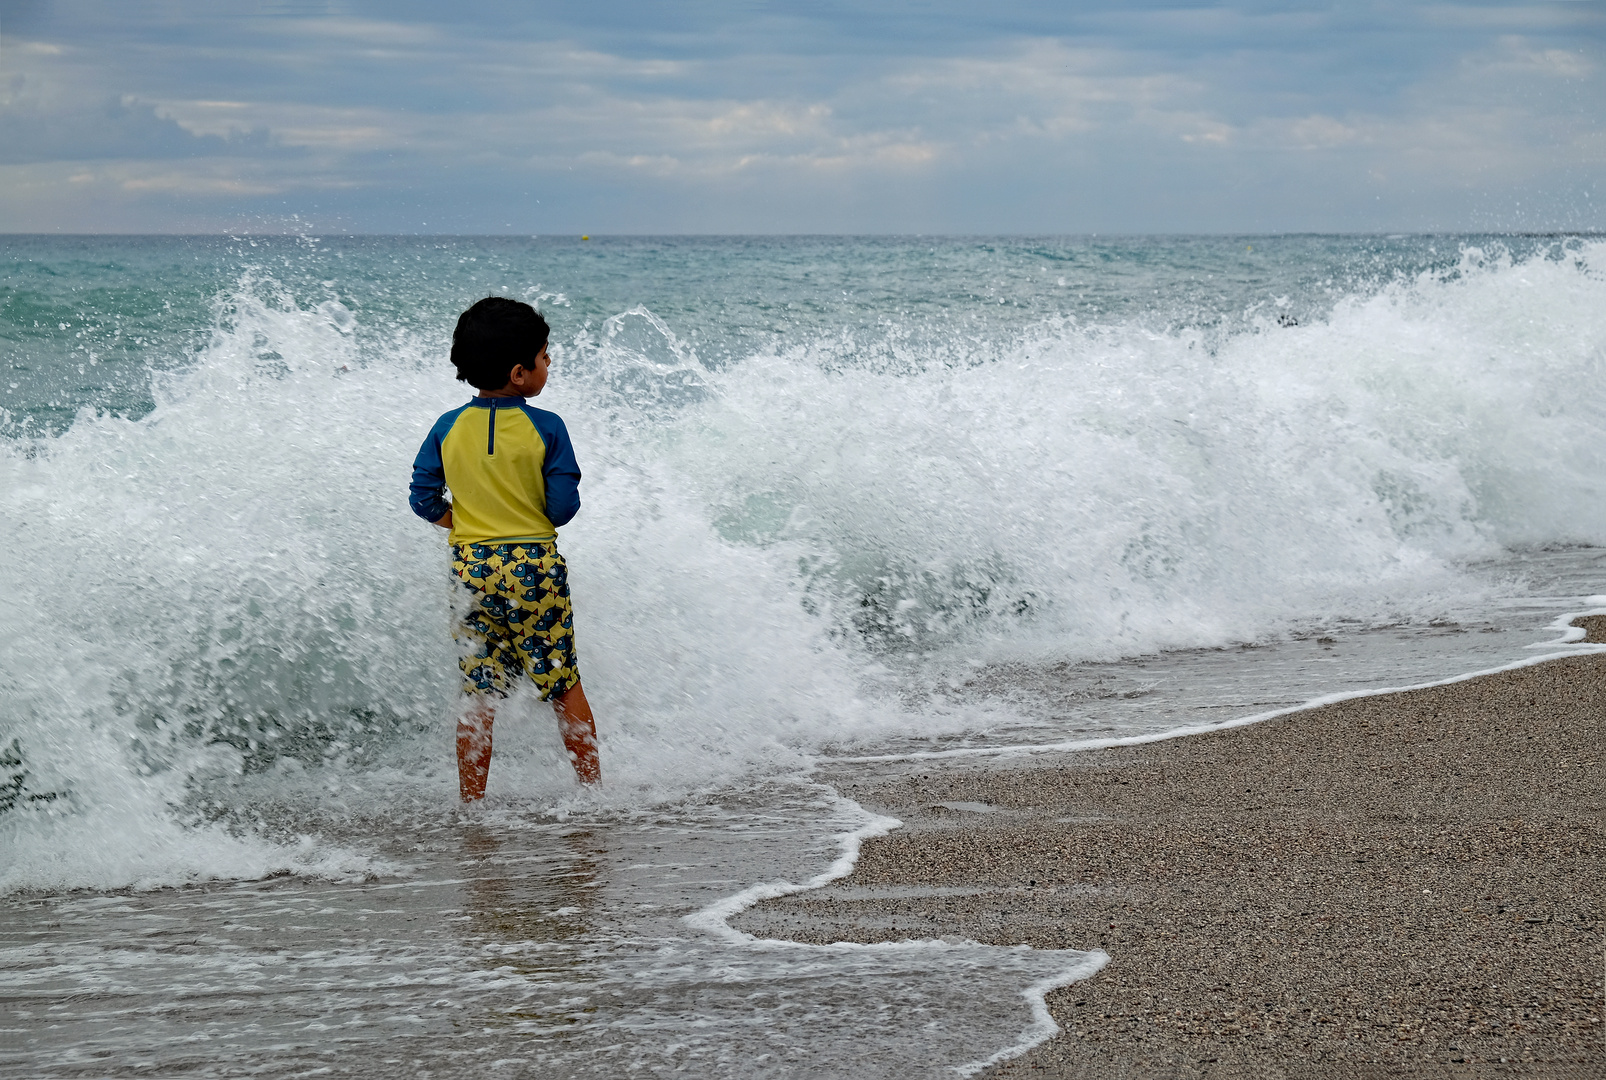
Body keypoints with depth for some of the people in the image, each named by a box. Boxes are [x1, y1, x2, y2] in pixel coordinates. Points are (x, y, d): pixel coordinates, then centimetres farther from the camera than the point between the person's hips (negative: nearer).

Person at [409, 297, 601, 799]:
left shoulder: (447, 428, 0)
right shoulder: (546, 427, -9)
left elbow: (423, 501, 2)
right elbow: (564, 506, -8)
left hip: (470, 569, 2)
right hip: (536, 567, -2)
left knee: (479, 692, 8)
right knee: (563, 686, 9)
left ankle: (471, 802, 8)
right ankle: (592, 789, 15)